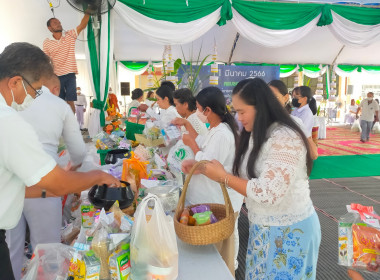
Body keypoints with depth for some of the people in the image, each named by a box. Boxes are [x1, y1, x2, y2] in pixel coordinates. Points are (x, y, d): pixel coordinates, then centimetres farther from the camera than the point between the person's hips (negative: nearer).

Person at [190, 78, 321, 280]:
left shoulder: (285, 138, -23)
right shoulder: (256, 136, 6)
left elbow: (268, 194, -29)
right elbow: (246, 177, 5)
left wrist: (223, 176, -21)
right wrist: (203, 169, -2)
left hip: (288, 232, -8)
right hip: (263, 228, 8)